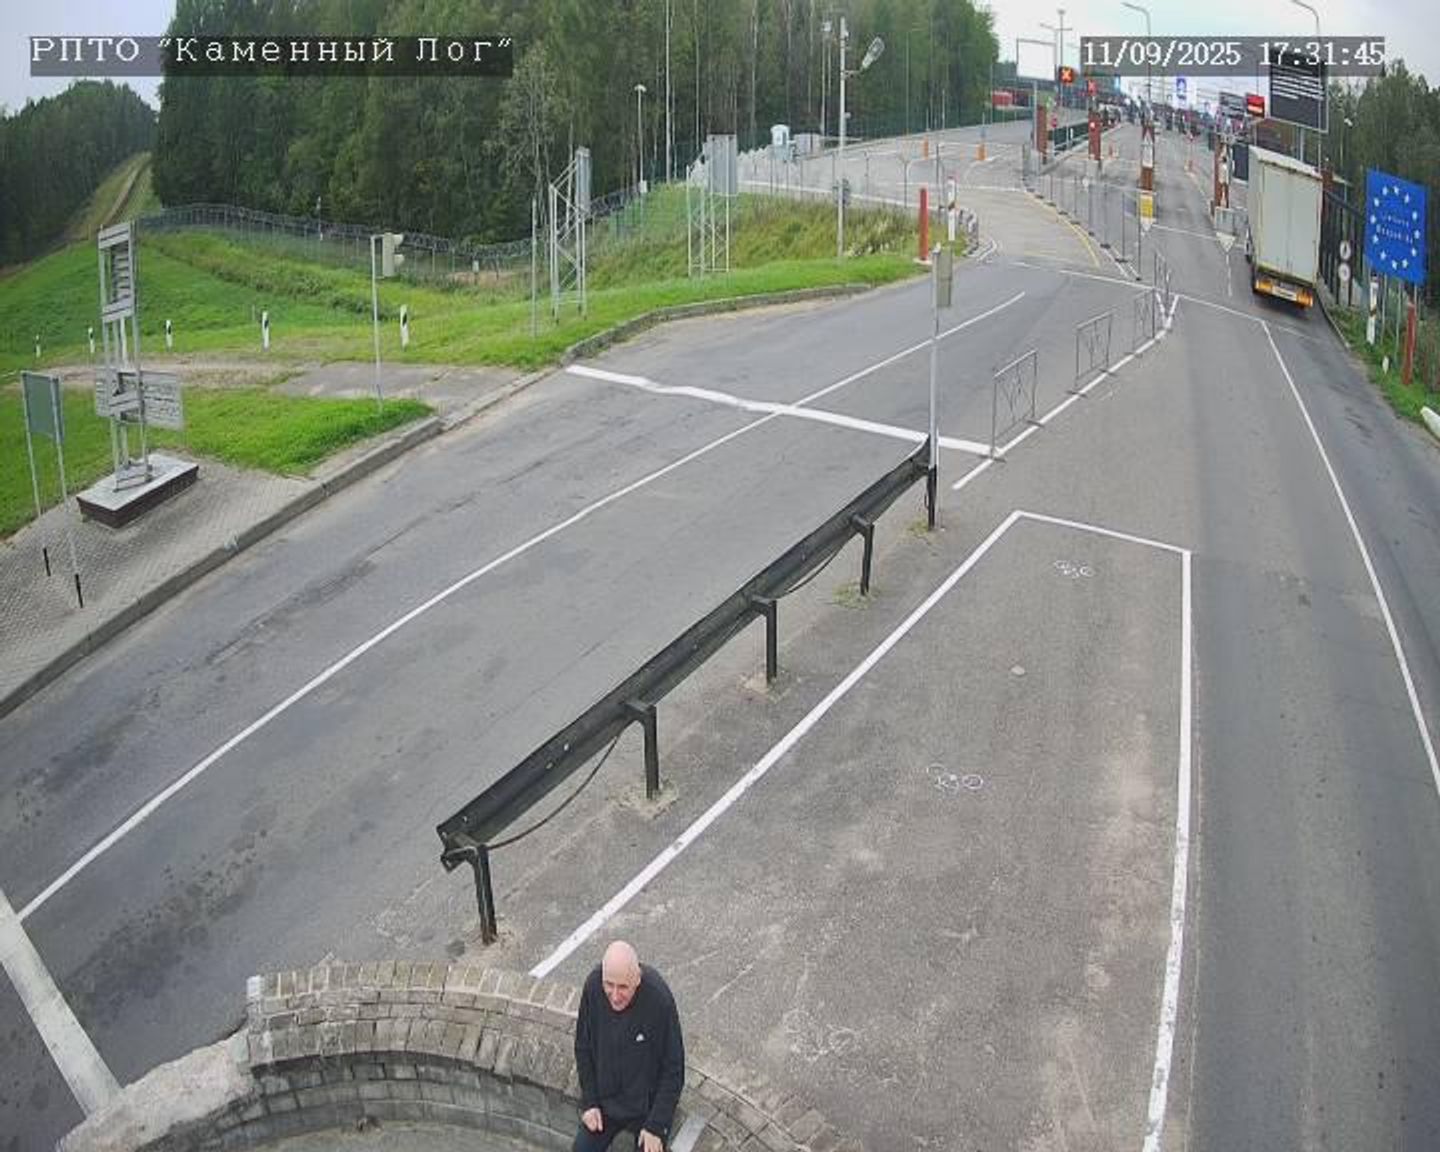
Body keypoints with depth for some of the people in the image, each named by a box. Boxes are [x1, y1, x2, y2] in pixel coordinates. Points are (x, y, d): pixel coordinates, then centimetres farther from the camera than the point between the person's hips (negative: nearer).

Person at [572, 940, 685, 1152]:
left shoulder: (659, 998, -30)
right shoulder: (593, 985, -19)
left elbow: (673, 1068, -19)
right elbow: (583, 1047, -2)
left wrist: (656, 1125, -17)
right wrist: (589, 1101, -4)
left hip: (648, 1105, -3)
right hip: (605, 1100, 3)